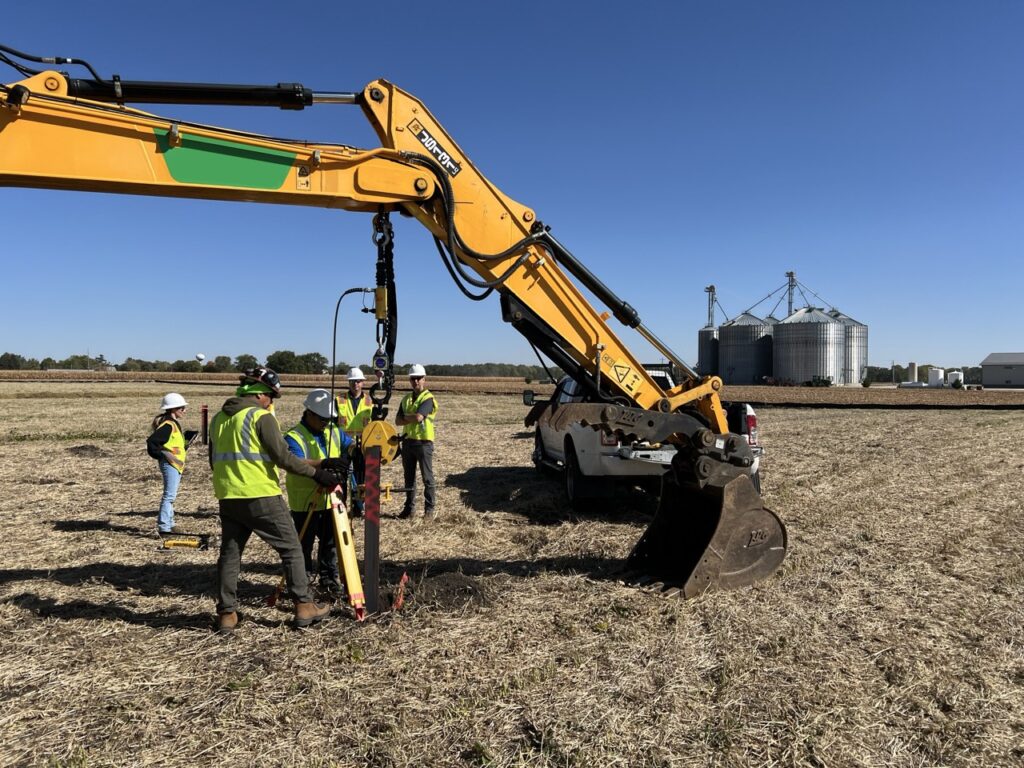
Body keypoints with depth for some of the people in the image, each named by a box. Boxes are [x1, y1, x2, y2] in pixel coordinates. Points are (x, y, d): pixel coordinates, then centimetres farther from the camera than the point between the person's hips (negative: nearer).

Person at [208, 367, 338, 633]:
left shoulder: (218, 418, 12)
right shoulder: (261, 417, -10)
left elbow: (214, 460, 19)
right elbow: (282, 457, -15)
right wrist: (316, 473, -10)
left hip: (228, 498, 7)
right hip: (261, 496, -6)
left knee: (229, 553, 15)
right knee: (291, 548, 5)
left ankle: (227, 614, 16)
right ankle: (304, 607, 7)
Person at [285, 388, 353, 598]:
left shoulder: (334, 432, 8)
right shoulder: (294, 437, -16)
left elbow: (350, 445, 1)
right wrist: (324, 463, -46)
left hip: (330, 500, 6)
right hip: (305, 502, -6)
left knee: (331, 541, 13)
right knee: (304, 544, 5)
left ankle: (329, 579, 26)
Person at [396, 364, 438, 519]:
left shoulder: (428, 399, -8)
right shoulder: (406, 399, 14)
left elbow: (418, 417, -22)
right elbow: (398, 421, 5)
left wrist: (405, 417, -4)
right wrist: (412, 418, -13)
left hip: (423, 442, -7)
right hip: (408, 441, 7)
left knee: (427, 477, 0)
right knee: (409, 478, 12)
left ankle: (430, 508, 7)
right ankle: (409, 508, 20)